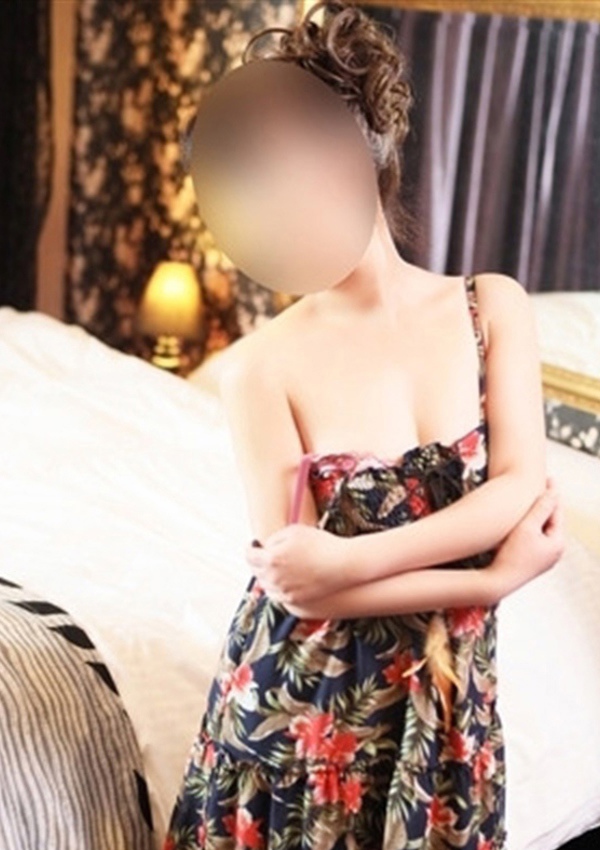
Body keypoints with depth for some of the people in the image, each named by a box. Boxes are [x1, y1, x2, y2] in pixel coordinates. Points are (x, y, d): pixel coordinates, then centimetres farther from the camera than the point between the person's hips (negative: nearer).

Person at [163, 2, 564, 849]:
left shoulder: (493, 307, -7)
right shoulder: (263, 366, -15)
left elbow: (523, 488, -14)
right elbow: (297, 584, -18)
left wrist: (350, 560, -22)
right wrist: (494, 578, -18)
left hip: (445, 697, 2)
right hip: (302, 700, -2)